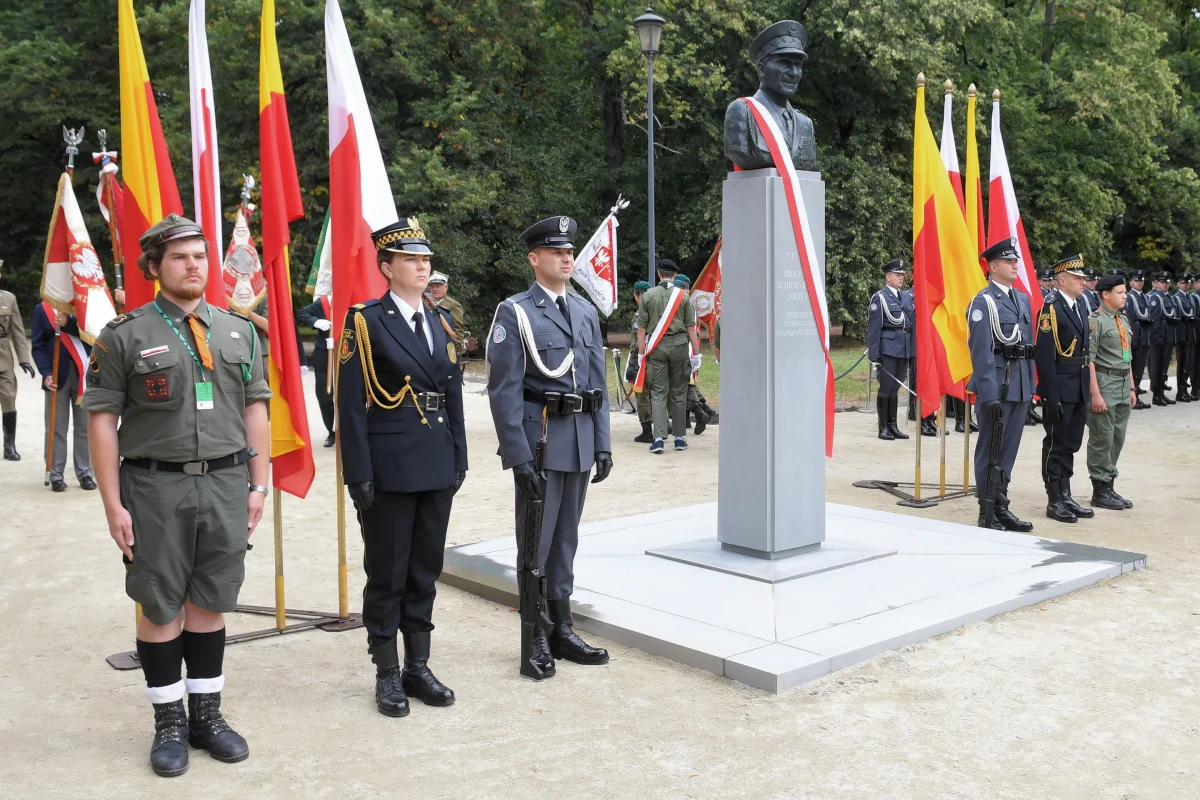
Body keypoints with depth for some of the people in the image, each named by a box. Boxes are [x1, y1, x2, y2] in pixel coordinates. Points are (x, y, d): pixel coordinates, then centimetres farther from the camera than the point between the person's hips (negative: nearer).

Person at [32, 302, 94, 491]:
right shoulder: (42, 309, 5)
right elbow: (38, 346, 0)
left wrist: (68, 323, -21)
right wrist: (46, 373, -12)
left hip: (83, 374, 0)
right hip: (57, 376, 0)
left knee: (84, 427, 6)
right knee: (56, 428, 2)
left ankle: (85, 473, 13)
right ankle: (56, 475, 7)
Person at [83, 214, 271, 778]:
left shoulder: (239, 331, 9)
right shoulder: (124, 336, -3)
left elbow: (254, 411, 11)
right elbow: (102, 421, -4)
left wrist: (258, 484, 5)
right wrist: (113, 504, -8)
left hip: (225, 484, 3)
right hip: (155, 488, -3)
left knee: (211, 604, 11)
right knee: (161, 608, 6)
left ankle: (206, 715, 25)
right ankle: (169, 723, 21)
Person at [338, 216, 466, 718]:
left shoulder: (441, 320, 11)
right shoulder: (365, 321, -6)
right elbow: (351, 405, -10)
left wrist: (459, 459, 9)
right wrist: (359, 475, -14)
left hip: (437, 469, 6)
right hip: (389, 469, -5)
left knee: (425, 571, 13)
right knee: (387, 576, 6)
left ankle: (418, 666, 25)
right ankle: (387, 675, 18)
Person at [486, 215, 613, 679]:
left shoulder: (586, 312, 12)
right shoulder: (514, 312, -6)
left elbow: (598, 383, 14)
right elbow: (505, 390, -10)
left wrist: (603, 444, 8)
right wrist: (519, 456, -15)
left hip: (580, 441, 6)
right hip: (539, 439, -5)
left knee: (566, 537, 13)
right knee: (536, 540, 3)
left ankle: (562, 631, 24)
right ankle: (535, 639, 14)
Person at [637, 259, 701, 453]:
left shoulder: (648, 296, 0)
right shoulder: (683, 295, -1)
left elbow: (642, 328, 1)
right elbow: (691, 328, -1)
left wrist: (641, 355, 7)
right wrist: (696, 355, 4)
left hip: (657, 347, 0)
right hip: (679, 345, 0)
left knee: (658, 393, 3)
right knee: (679, 393, 9)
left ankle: (658, 438, -8)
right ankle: (679, 438, 14)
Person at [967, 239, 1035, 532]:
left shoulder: (1023, 298, 14)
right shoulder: (983, 302, -9)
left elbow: (1029, 344, 17)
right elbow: (981, 351, -14)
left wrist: (1031, 385, 12)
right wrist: (989, 395, -19)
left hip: (1021, 385, 7)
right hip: (996, 384, -7)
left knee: (1009, 449, 13)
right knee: (990, 450, 1)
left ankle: (1002, 508, 21)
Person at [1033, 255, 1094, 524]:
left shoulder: (1080, 306, 13)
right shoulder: (1051, 308, -13)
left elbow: (1083, 349, 18)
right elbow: (1044, 355, -18)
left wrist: (1087, 389, 13)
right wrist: (1051, 396, -20)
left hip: (1079, 390, 8)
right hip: (1060, 389, -8)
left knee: (1071, 444, 14)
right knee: (1056, 444, 1)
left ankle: (1065, 496, 23)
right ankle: (1054, 501, 10)